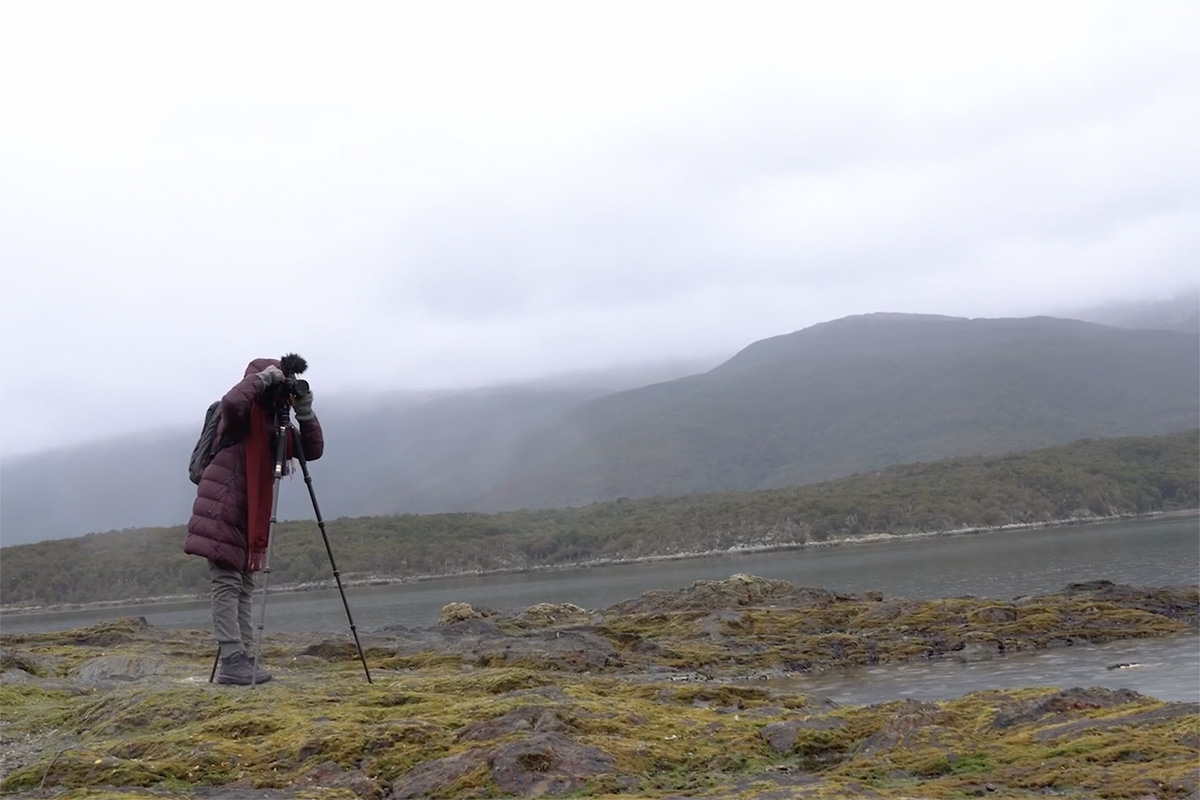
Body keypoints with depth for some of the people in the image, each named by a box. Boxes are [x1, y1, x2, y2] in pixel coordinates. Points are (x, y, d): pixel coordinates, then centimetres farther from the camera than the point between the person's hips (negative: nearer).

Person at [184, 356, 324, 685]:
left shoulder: (276, 422, 13)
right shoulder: (244, 415, -9)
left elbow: (313, 450, 11)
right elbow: (231, 402, -34)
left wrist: (305, 413, -3)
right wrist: (262, 377, -21)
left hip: (248, 518, 9)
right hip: (221, 513, -9)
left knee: (243, 588, 7)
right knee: (227, 585, -12)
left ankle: (244, 663, 8)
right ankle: (233, 663, -16)